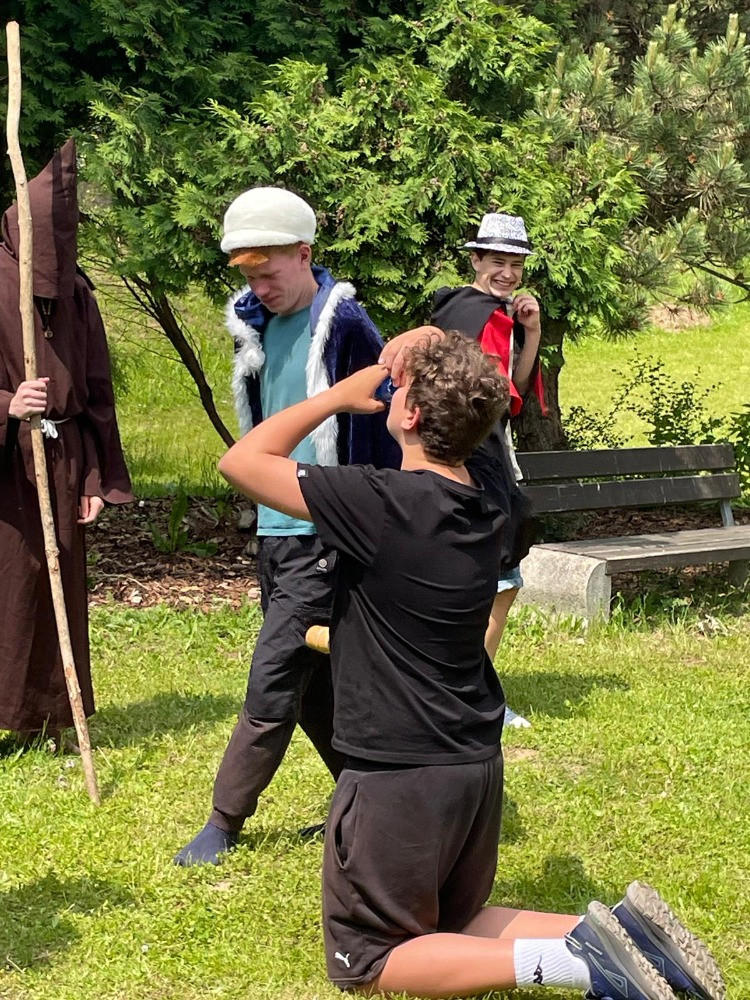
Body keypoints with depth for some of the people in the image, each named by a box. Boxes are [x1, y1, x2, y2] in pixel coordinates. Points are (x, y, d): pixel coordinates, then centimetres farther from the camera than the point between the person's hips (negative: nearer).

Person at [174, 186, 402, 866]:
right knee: (313, 681, 14)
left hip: (324, 536, -8)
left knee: (273, 683, -5)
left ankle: (225, 822, 6)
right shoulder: (257, 324, 8)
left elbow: (387, 429, -13)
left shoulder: (346, 327, -14)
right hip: (274, 528, 8)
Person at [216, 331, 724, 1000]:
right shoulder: (487, 513, 3)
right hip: (477, 762, 8)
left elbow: (243, 461, -12)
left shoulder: (380, 503, -20)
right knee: (452, 926, 24)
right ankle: (614, 932, 2)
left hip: (399, 773, -8)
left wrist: (341, 394, -4)